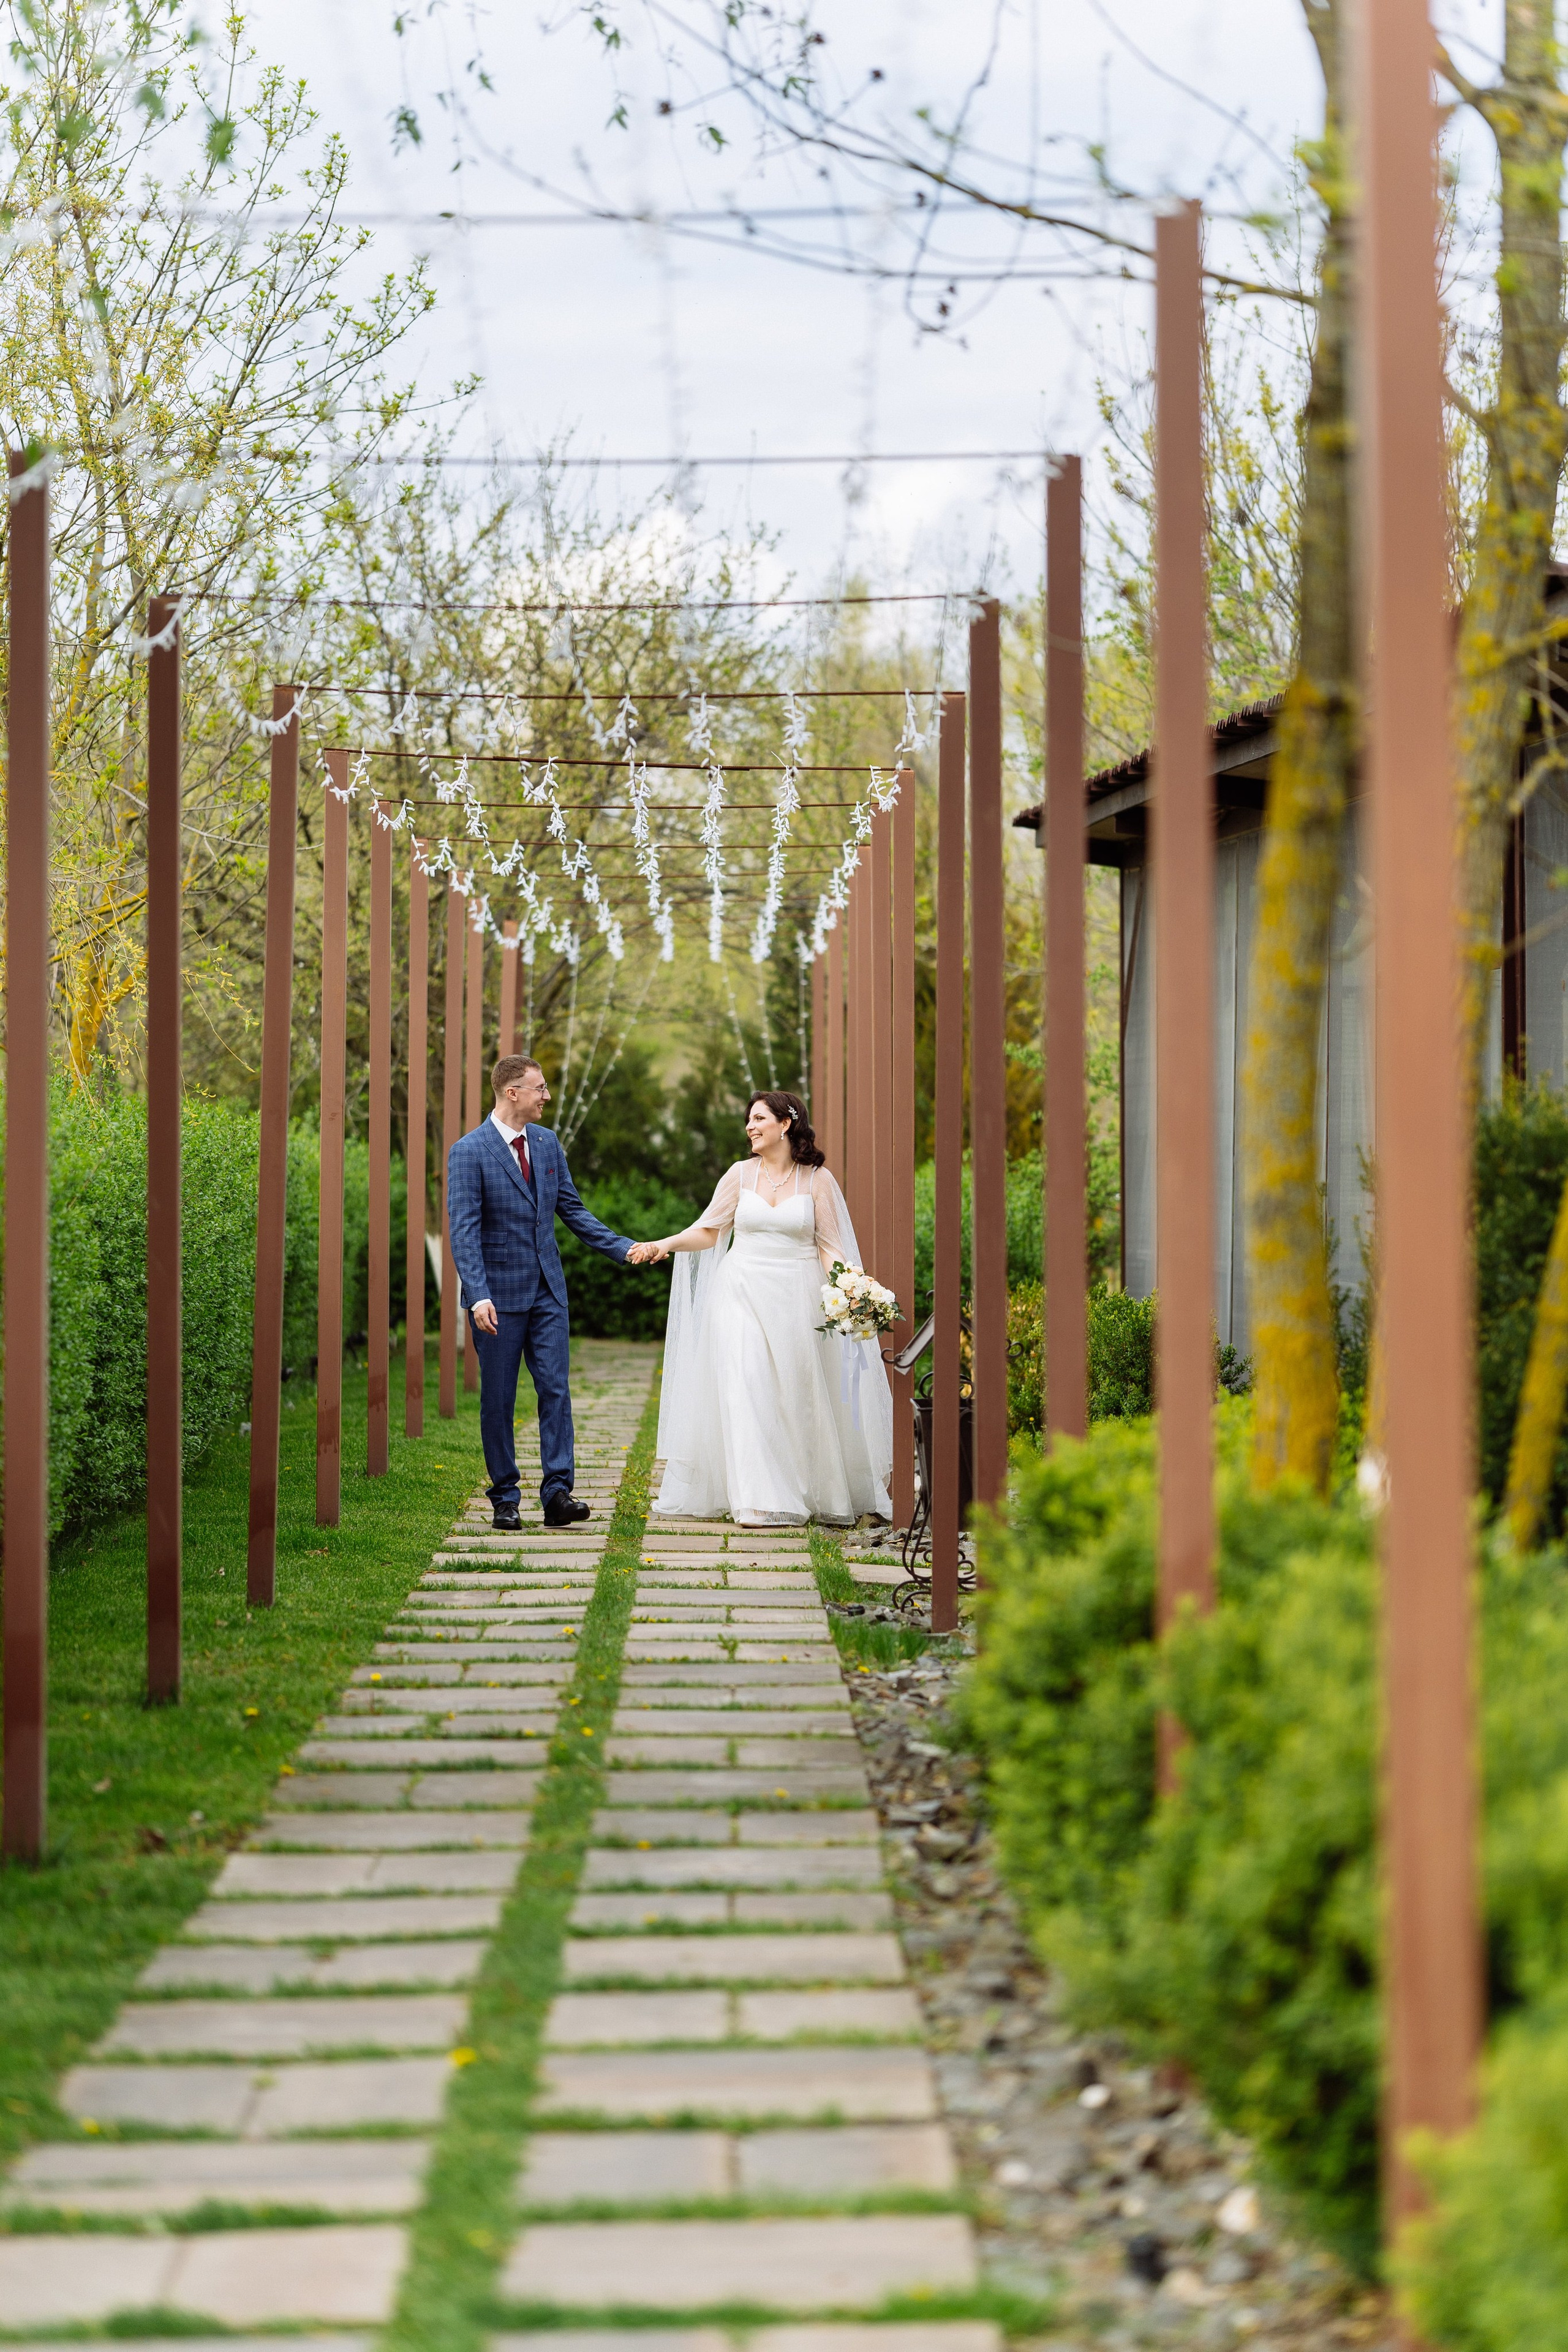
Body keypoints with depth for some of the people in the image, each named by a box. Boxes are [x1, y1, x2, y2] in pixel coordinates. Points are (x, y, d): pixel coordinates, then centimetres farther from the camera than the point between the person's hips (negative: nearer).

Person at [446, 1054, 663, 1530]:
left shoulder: (548, 1143, 9)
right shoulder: (469, 1152, -10)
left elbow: (572, 1211, 16)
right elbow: (464, 1231, -15)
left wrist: (624, 1248, 8)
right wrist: (478, 1297, -25)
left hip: (547, 1292, 5)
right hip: (499, 1294, -5)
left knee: (556, 1390, -3)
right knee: (499, 1399, 3)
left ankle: (557, 1494, -4)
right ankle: (505, 1499, 11)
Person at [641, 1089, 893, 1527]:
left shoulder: (816, 1179, 1)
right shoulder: (740, 1174, 5)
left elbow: (830, 1245, -2)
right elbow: (709, 1231, 6)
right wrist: (666, 1244, -10)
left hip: (797, 1299, -1)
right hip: (743, 1294, 1)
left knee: (797, 1396, 1)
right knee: (746, 1391, -9)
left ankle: (816, 1493, 15)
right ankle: (760, 1502, -9)